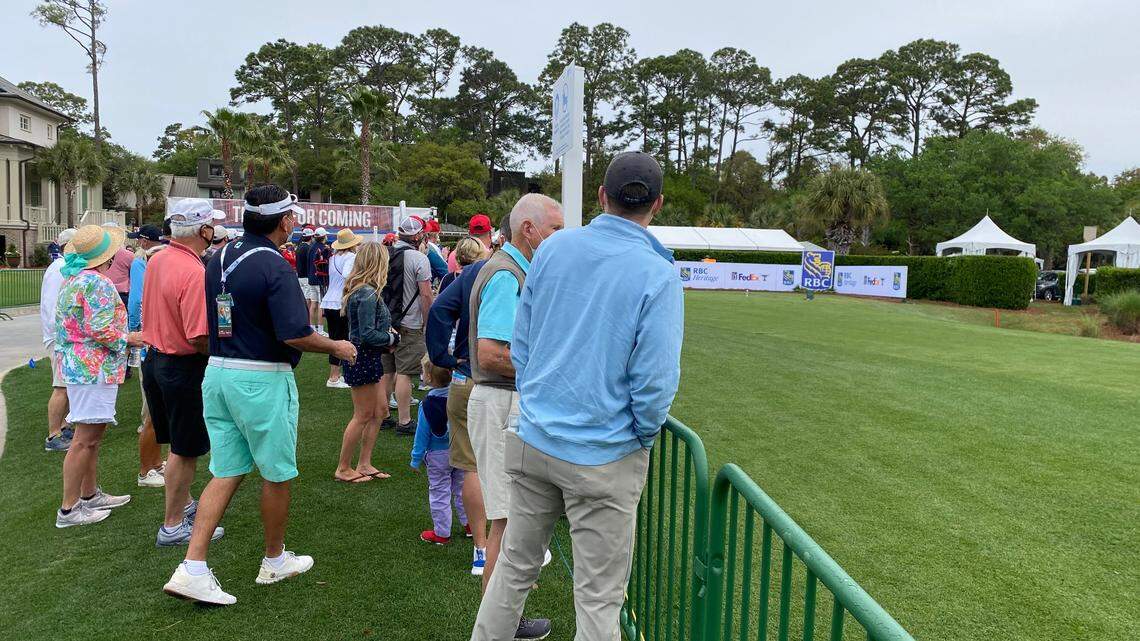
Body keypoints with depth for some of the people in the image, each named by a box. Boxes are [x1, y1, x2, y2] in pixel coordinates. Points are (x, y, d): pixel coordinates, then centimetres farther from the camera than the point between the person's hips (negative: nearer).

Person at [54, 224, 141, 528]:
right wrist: (129, 339, -8)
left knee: (92, 435, 19)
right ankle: (68, 509, 2)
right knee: (85, 439, -4)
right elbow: (102, 330, -24)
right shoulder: (98, 283, -18)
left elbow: (64, 323, 20)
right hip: (94, 369, -11)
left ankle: (90, 494, 29)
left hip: (75, 364, 11)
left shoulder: (72, 278, 13)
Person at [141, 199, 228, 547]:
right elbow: (198, 338, -28)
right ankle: (173, 525, 17)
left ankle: (184, 503, 40)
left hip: (155, 358, 9)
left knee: (179, 443, 23)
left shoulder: (156, 260, 4)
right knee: (186, 450, 5)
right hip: (183, 366, -9)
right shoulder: (195, 273, -25)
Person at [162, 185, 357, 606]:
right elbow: (295, 334, -23)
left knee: (226, 473, 12)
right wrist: (337, 347, -7)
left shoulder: (219, 259, 7)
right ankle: (275, 561, 27)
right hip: (262, 379, -7)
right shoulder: (274, 267, -18)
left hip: (217, 371, 7)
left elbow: (212, 324, 16)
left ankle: (192, 569, 7)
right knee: (277, 474, 11)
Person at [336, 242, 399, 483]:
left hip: (368, 359, 10)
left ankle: (364, 464, 25)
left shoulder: (359, 289, 8)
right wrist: (392, 338, -9)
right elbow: (367, 335, -24)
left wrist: (387, 332, 6)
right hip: (362, 359, -10)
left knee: (380, 410, 16)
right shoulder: (368, 294, -22)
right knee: (363, 415, 3)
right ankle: (343, 469, 17)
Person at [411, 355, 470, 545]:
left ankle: (441, 533, 17)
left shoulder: (427, 404, -20)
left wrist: (416, 459, -2)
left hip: (438, 456, -4)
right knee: (461, 488, 20)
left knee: (439, 493, 9)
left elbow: (422, 435, -13)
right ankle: (469, 524, 31)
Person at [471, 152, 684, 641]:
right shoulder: (657, 275, -13)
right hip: (606, 457, -4)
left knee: (515, 566, 21)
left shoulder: (553, 248, 0)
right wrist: (643, 438, 2)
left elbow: (520, 346, 6)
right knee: (598, 598, 10)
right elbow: (654, 382, -16)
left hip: (532, 440, 5)